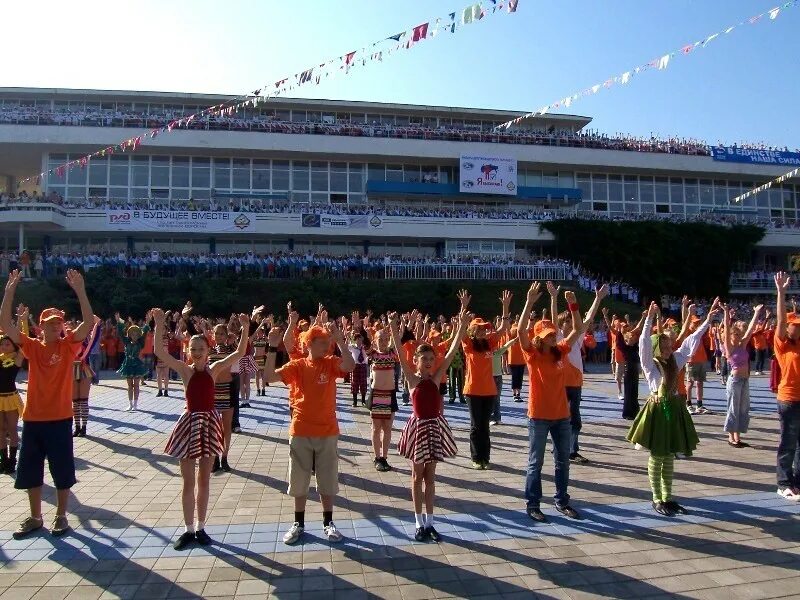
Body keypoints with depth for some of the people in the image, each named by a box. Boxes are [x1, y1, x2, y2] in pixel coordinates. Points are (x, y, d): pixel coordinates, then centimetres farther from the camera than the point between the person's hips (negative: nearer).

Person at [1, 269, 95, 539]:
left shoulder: (68, 345, -3)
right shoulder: (32, 346, 3)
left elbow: (89, 322, -19)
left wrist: (79, 290, -26)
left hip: (60, 419, -3)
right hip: (33, 418, 3)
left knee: (62, 471, 5)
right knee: (31, 471, 12)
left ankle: (61, 516, 21)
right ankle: (35, 517, 28)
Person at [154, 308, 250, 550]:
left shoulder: (214, 368, 0)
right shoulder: (185, 370, -4)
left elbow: (240, 353, -9)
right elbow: (160, 352, -17)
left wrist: (245, 328, -20)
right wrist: (159, 325, -26)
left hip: (209, 422, 1)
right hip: (190, 422, -1)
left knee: (204, 480, 12)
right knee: (188, 481, 7)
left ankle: (200, 528, 24)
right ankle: (188, 529, 20)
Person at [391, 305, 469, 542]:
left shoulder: (436, 377, -1)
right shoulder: (412, 378, -7)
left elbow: (452, 351, -7)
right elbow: (400, 354, -20)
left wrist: (462, 324, -15)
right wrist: (393, 328, -34)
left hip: (435, 426, 3)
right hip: (419, 426, -3)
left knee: (430, 476, 12)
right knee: (418, 477, 9)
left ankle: (429, 523, 21)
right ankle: (420, 523, 20)